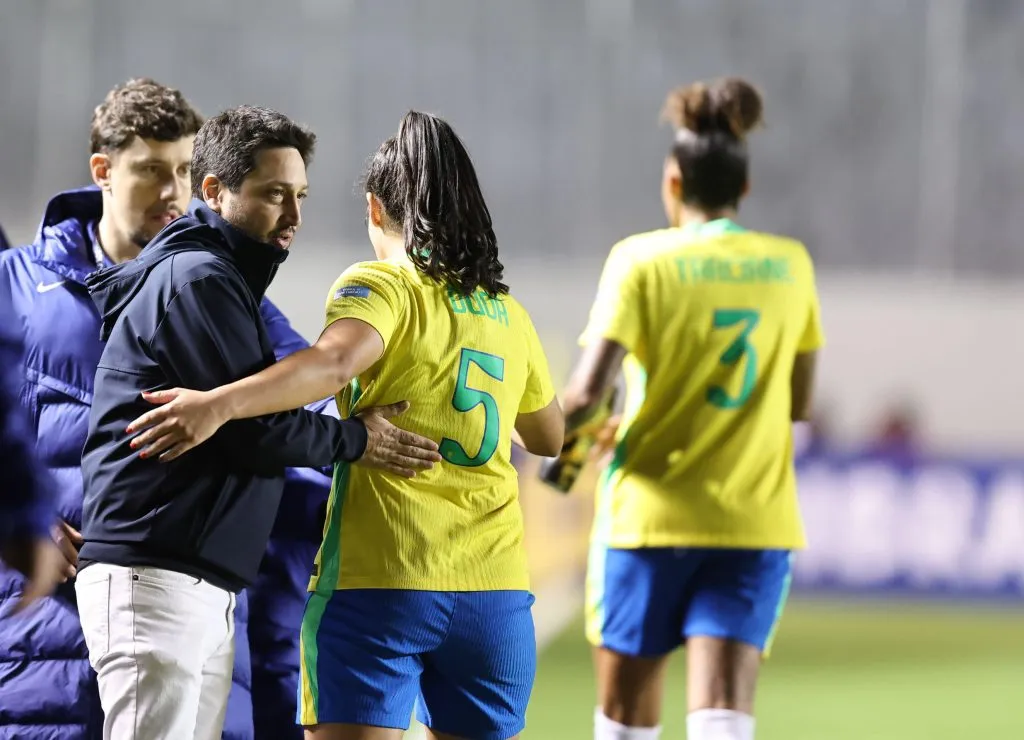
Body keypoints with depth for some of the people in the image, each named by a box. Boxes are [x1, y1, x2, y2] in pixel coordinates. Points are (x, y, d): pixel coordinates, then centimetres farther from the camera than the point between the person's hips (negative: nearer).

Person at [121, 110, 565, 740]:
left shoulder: (382, 285, -2)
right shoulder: (508, 312, 16)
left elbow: (336, 361, -24)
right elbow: (549, 436, 31)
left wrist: (217, 405, -33)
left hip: (380, 580, -5)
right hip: (495, 591, 5)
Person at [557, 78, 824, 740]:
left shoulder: (643, 260, -7)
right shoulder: (789, 264, 5)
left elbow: (589, 391, -14)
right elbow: (799, 402, 12)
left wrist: (558, 431, 5)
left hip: (649, 512, -2)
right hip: (756, 519, 2)